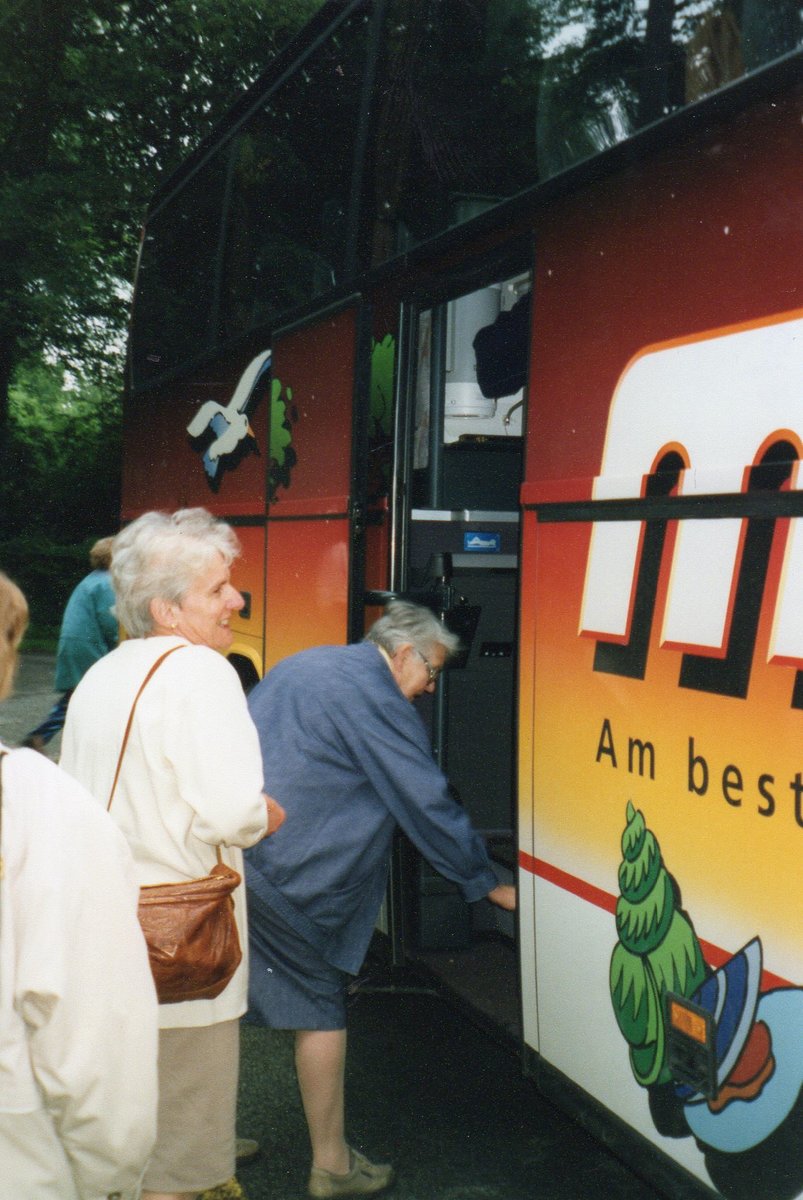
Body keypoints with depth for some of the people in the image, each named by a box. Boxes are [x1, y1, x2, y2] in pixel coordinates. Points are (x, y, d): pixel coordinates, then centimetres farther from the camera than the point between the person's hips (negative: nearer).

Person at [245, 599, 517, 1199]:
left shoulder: (305, 665, 21)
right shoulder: (376, 698, -8)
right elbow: (429, 805, -6)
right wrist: (488, 884, 3)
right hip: (277, 874, -9)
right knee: (320, 1008, 3)